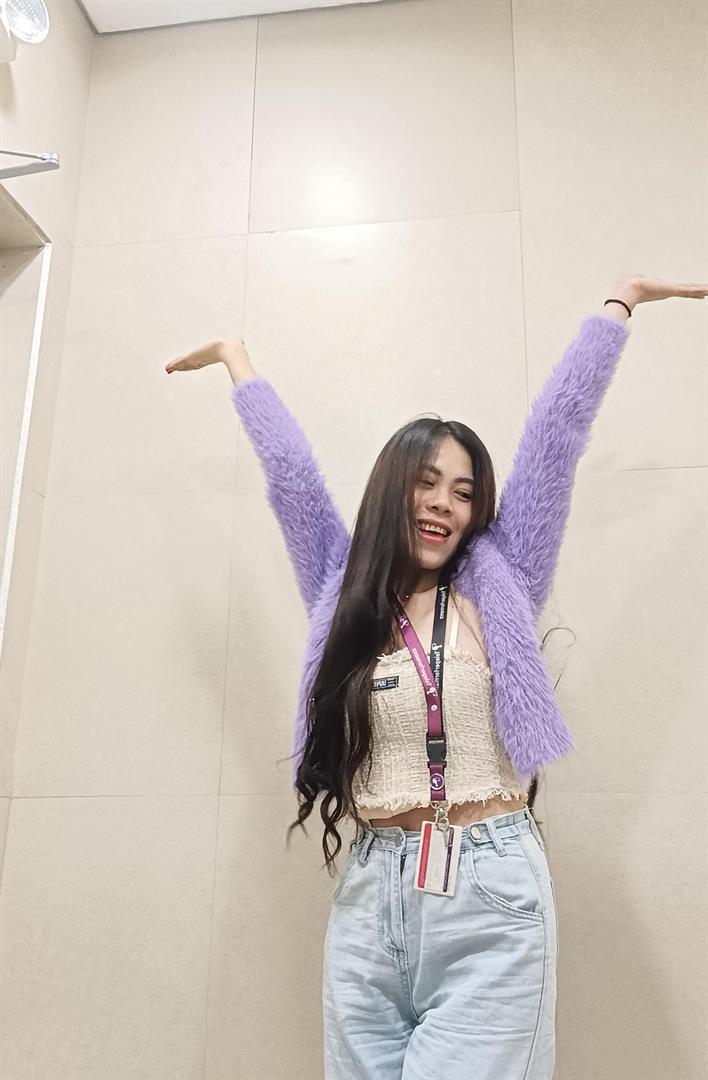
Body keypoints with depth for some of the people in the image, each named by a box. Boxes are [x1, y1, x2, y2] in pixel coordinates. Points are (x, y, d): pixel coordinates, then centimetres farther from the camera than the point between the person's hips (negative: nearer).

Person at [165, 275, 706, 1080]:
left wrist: (619, 301, 16)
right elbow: (288, 467, 16)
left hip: (493, 900, -2)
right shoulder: (345, 592, 8)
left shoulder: (497, 585, 4)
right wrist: (235, 356, 28)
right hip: (370, 900, 2)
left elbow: (556, 433, 8)